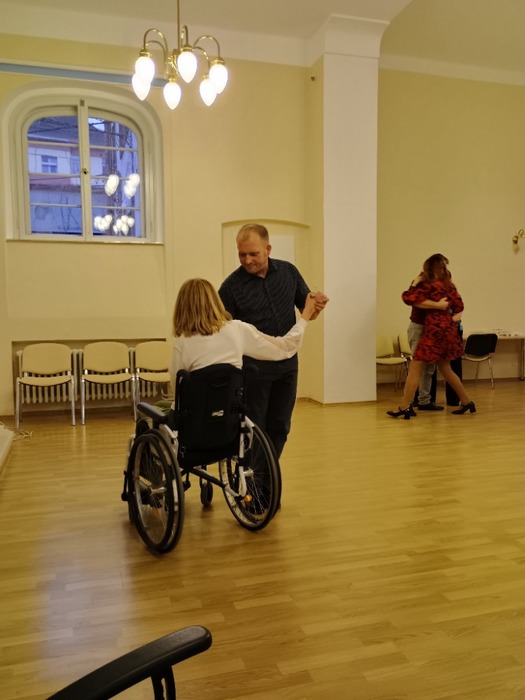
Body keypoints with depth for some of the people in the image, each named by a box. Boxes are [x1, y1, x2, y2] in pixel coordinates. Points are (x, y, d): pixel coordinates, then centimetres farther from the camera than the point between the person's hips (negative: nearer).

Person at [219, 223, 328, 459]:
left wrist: (316, 306, -14)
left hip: (287, 364, 4)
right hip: (253, 367, -4)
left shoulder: (288, 272, 1)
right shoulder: (231, 286, -10)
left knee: (279, 427, 14)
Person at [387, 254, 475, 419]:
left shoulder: (430, 285, -12)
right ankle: (467, 402, 25)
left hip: (434, 330, -8)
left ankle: (405, 407, -6)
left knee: (415, 369, -4)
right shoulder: (449, 285, 9)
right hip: (447, 329, 8)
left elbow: (408, 298, -16)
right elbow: (458, 305, 17)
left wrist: (415, 283, -2)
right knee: (445, 369, 21)